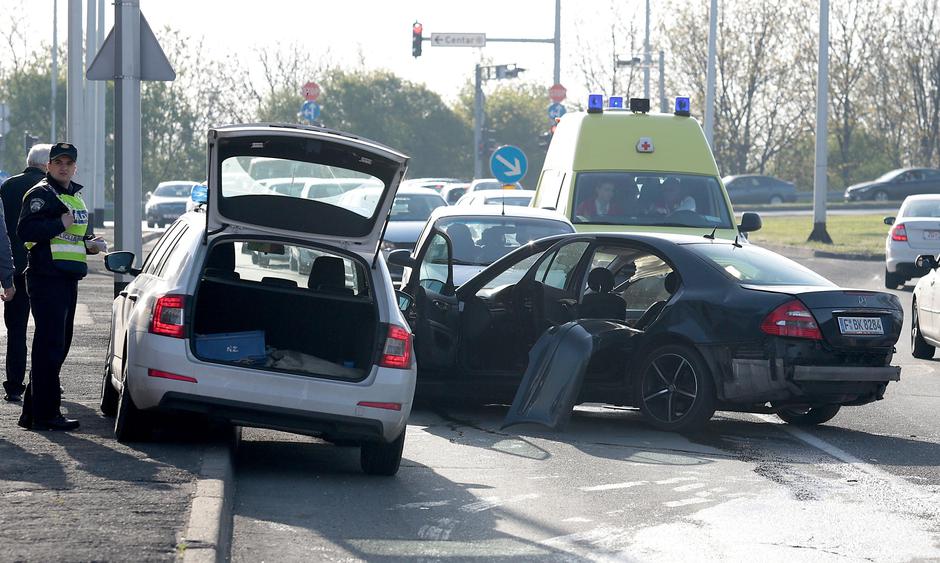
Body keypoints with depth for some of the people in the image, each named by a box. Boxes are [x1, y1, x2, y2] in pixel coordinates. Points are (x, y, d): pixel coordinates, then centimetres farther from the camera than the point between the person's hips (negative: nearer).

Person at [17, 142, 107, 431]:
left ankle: (33, 412, 20)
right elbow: (25, 230, -21)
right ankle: (45, 414, -7)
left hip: (69, 278, 10)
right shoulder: (41, 194, -8)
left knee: (60, 344, 13)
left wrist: (91, 243, 12)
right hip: (47, 279, -10)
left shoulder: (75, 196, 20)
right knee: (50, 345, -9)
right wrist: (60, 224, -21)